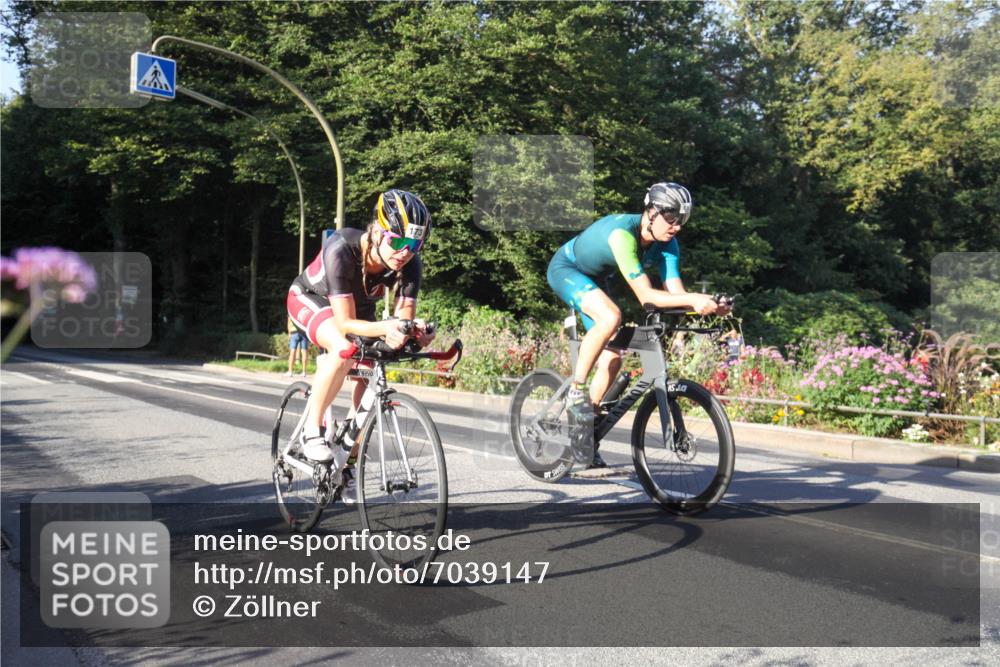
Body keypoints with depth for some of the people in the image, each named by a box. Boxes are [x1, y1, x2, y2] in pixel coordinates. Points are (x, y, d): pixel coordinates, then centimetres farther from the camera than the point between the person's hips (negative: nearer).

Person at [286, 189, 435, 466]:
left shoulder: (410, 264, -27)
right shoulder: (341, 249, -39)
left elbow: (405, 317, -28)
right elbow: (345, 323, -39)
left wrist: (414, 331, -52)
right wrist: (385, 328, -57)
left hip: (359, 308, 5)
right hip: (310, 299, -5)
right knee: (343, 350, -35)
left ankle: (349, 463, 10)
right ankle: (312, 430, -18)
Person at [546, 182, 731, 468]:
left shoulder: (667, 244, -15)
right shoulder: (622, 232, -37)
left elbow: (674, 292, -22)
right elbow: (645, 296, -41)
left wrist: (707, 305, -39)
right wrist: (692, 299, -50)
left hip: (593, 279, 7)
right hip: (565, 269, -7)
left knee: (612, 360, -1)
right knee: (611, 316, -36)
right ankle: (575, 391, -19)